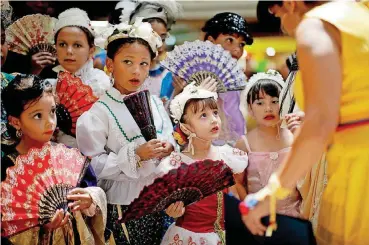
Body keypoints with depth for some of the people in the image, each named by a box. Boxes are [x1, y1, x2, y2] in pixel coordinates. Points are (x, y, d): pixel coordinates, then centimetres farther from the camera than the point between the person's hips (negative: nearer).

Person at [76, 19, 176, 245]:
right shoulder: (99, 112, -15)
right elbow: (93, 164, -18)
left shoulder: (155, 103, 5)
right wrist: (134, 155, -25)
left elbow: (170, 138, 14)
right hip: (124, 204, -5)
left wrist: (168, 148, -9)